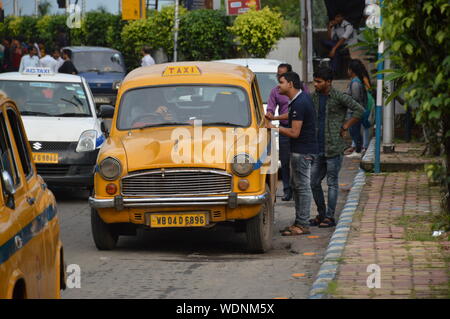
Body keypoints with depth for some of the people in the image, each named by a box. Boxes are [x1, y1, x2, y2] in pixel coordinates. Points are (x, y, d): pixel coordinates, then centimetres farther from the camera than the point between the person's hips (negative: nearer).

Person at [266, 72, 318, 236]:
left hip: (303, 151, -10)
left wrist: (274, 128, -13)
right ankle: (298, 222, 21)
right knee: (296, 185, 15)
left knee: (302, 187, -6)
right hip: (299, 150, 10)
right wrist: (275, 117, 19)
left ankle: (302, 225, -3)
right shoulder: (302, 97, 9)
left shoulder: (299, 104, -22)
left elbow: (294, 132, -23)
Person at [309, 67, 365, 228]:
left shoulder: (339, 97, -9)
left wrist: (345, 127, -10)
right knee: (314, 182, 9)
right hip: (318, 148, 7)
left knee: (332, 183, 0)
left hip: (333, 148, -7)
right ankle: (321, 214, 22)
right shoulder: (315, 96, 10)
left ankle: (329, 217, 5)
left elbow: (359, 110, -13)